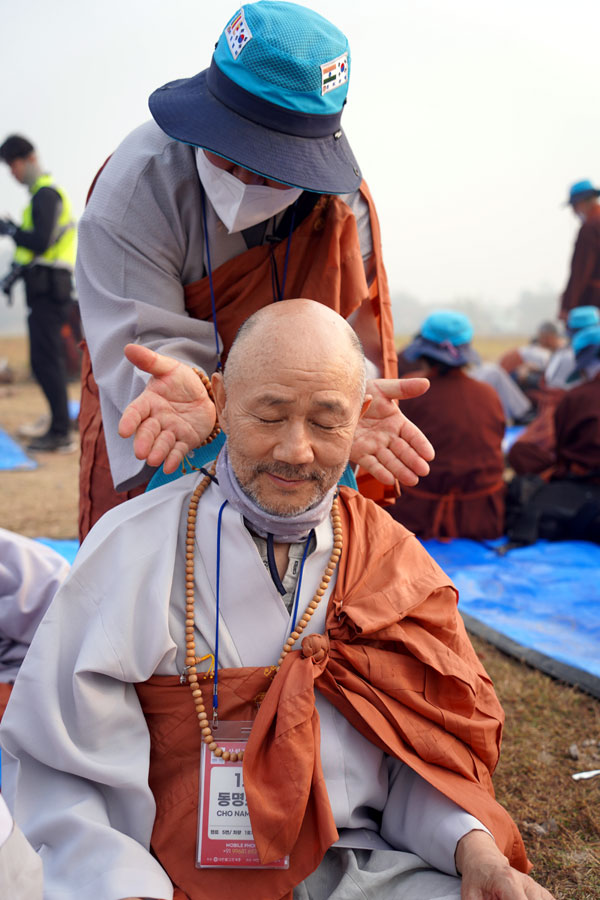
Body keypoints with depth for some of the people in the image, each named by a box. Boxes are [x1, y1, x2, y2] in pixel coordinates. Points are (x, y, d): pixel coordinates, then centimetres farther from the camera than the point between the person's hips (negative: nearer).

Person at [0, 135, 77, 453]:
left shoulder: (45, 193, -10)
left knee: (45, 361, -11)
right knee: (49, 362, 11)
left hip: (47, 291, -10)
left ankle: (61, 434, -10)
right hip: (50, 289, 10)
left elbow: (40, 242, -22)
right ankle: (60, 429, 16)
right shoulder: (47, 193, 23)